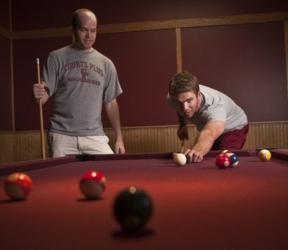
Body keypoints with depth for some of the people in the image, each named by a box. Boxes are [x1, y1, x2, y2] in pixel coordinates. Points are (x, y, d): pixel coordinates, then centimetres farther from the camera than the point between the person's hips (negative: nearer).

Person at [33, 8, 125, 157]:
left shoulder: (106, 64, 10)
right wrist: (40, 95, -25)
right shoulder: (57, 58, 3)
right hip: (62, 135, -1)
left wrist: (119, 138, 6)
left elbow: (111, 103, 12)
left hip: (95, 136, 2)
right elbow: (45, 94, 0)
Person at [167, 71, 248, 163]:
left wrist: (198, 150, -89)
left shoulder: (215, 105, -47)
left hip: (234, 128, -5)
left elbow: (209, 134, -70)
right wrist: (182, 125, -3)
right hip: (204, 126, 6)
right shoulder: (172, 98, -28)